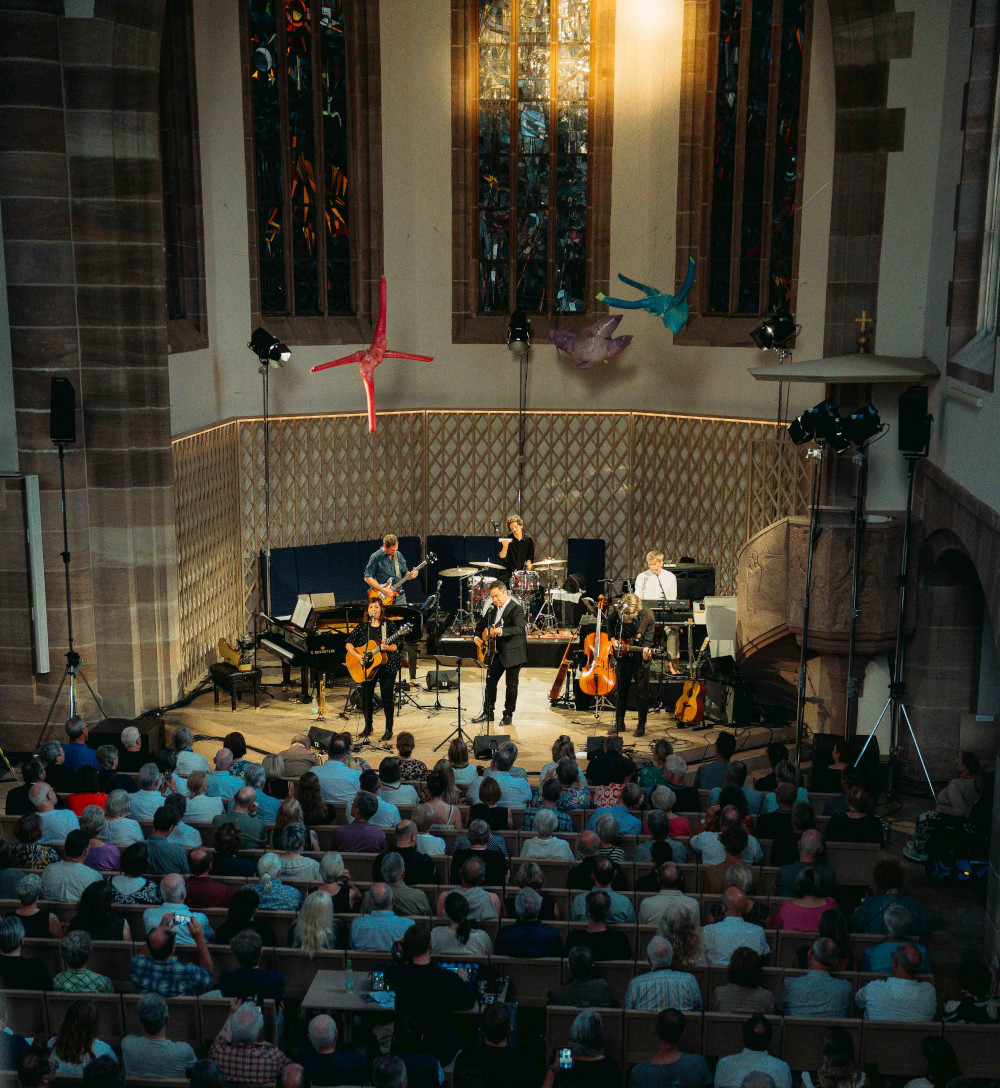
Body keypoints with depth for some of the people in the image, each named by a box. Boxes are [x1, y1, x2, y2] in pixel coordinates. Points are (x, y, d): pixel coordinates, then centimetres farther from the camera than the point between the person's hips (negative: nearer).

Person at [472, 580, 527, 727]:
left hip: (512, 652, -7)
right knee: (490, 681, 9)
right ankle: (487, 713, 19)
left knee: (511, 685, 3)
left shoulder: (516, 609, -16)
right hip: (497, 652, 7)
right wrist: (477, 636, 4)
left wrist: (499, 631, -41)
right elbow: (481, 622, 22)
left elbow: (519, 628, -31)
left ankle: (508, 715, 13)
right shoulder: (492, 608, 8)